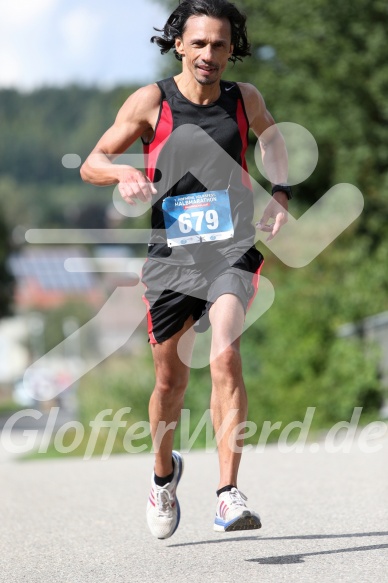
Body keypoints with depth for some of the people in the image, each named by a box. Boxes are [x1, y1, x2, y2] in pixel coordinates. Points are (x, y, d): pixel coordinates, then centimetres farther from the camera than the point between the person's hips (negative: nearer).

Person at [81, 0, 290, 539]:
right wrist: (124, 174, -20)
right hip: (170, 253, 0)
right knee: (171, 380, 10)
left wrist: (280, 194, 11)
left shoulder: (245, 100, 4)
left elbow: (273, 139, 27)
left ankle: (229, 495, -27)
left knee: (225, 356, -23)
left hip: (231, 250, 0)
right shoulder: (151, 102, -3)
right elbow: (92, 164, 2)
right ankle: (164, 474, 39)